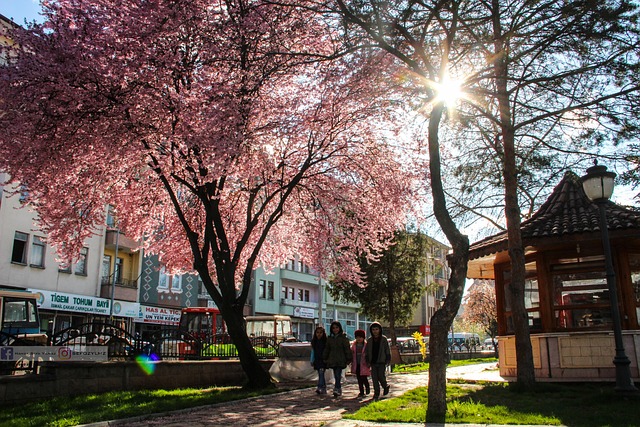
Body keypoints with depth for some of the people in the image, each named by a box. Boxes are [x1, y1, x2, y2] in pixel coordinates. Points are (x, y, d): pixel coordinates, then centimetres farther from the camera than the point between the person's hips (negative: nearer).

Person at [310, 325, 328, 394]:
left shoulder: (326, 341, -4)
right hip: (317, 360, 5)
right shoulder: (313, 341, 9)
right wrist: (312, 360, 13)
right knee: (320, 375, 6)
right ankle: (324, 389, 12)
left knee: (321, 372, -19)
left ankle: (320, 387, -25)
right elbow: (312, 352, 15)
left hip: (323, 360, -5)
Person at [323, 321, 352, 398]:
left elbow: (347, 349, -2)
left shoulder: (343, 338, -1)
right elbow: (327, 349, 19)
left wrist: (348, 359, -5)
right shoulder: (329, 338, 12)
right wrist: (325, 359, 18)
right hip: (332, 360, 5)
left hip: (341, 360, -5)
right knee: (336, 376, 8)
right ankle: (339, 391, 17)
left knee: (338, 375, -17)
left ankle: (337, 389, -24)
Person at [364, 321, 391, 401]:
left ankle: (385, 386, 23)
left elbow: (388, 350, 2)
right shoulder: (369, 340, 6)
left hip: (381, 362, -3)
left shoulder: (384, 339, -1)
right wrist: (367, 361, 5)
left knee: (381, 376, -8)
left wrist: (388, 360, -4)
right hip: (373, 362, 3)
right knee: (374, 379, 1)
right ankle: (376, 394, 11)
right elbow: (366, 352, 12)